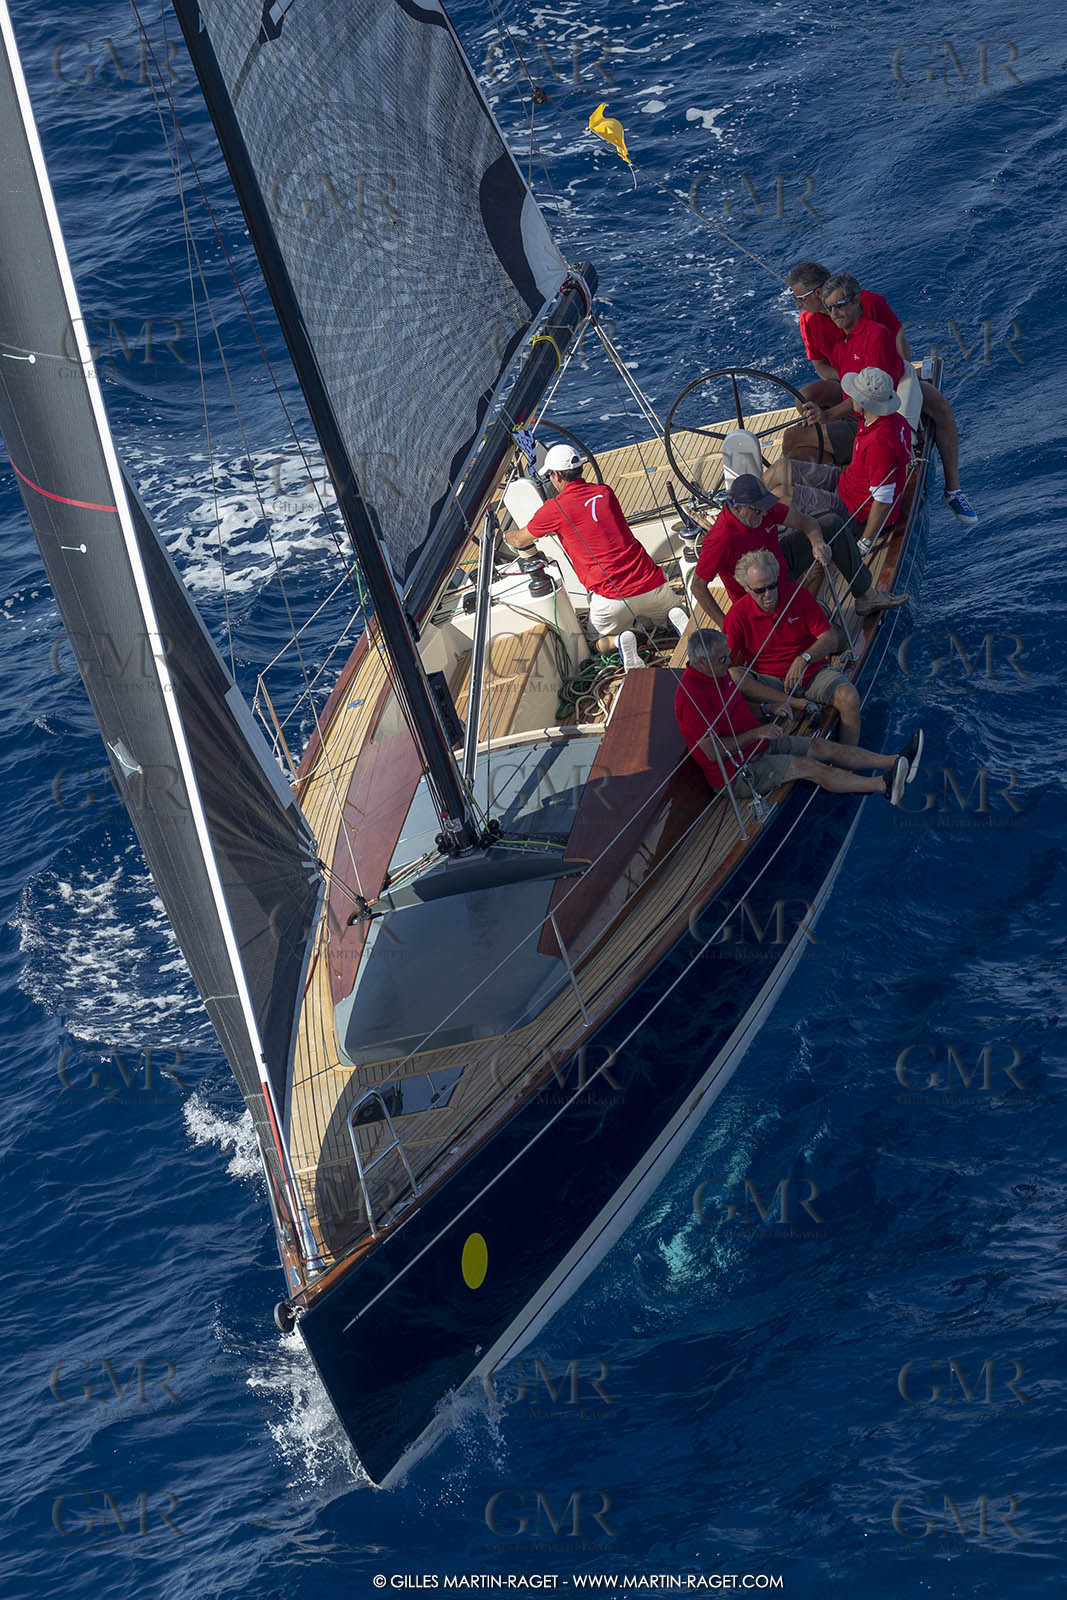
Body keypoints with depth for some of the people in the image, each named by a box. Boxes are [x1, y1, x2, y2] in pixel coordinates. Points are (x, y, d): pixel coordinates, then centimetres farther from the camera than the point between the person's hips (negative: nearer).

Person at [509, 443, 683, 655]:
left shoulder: (555, 509, -3)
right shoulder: (605, 492, 12)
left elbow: (519, 541, 15)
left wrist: (508, 535, 38)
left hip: (612, 597, -4)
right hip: (651, 584, 4)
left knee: (595, 644, 19)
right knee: (671, 609, 32)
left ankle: (618, 641, -16)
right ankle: (676, 617, -6)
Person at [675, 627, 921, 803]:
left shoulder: (718, 674, 4)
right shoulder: (692, 698, -28)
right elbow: (713, 752, -28)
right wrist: (756, 733, -21)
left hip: (757, 745, 10)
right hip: (737, 771, -10)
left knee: (822, 747, -1)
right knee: (808, 766, -20)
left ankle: (893, 763, -5)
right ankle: (883, 786, -26)